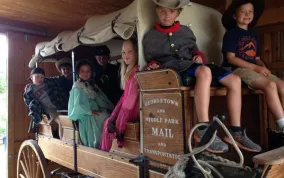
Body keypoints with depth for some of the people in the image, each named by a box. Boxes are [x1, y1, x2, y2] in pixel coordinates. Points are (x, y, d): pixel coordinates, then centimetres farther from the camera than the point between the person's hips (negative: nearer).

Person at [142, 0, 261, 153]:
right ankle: (203, 130, -40)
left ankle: (236, 132, -6)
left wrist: (199, 56, 4)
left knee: (234, 80, -10)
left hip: (193, 67, 6)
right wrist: (153, 65, -9)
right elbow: (151, 60, 14)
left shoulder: (186, 31, 21)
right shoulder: (150, 37, 10)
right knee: (204, 72, -39)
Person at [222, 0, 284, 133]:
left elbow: (257, 58, 21)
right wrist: (255, 67, -16)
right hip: (238, 69, -7)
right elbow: (231, 58, -10)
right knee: (270, 85, -29)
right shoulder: (231, 33, 0)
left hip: (255, 69, 7)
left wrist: (263, 67, -4)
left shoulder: (254, 35, 22)